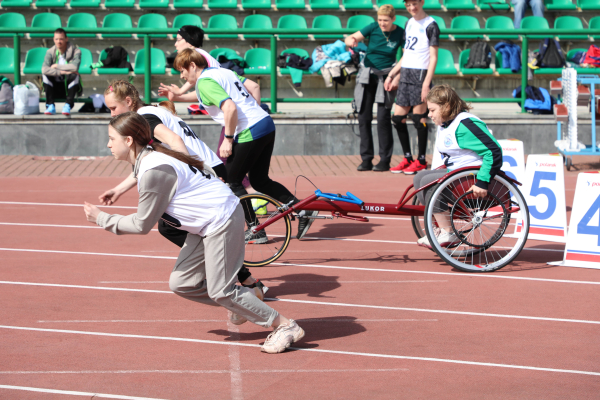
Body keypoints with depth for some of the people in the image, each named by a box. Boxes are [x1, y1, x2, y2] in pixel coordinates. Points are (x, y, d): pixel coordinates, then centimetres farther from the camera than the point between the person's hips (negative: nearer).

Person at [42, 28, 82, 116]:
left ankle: (68, 105, -27)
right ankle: (50, 106, -23)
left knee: (74, 75, -32)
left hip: (69, 86, -2)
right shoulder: (50, 52, -4)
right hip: (55, 88, 2)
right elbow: (44, 69, -22)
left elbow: (75, 67, -29)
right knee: (45, 74, -25)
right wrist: (61, 72, -30)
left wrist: (57, 66, -18)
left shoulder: (76, 51, -8)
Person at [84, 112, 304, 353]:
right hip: (206, 224, 10)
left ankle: (285, 326, 2)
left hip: (222, 220, -10)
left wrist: (102, 219, -8)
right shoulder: (148, 159, 6)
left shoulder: (154, 172, -24)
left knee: (220, 291, -8)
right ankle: (240, 305, 22)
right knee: (181, 284, 7)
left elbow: (142, 225, -16)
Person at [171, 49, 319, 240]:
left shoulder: (204, 82, -11)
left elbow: (230, 107, -23)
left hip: (249, 134, -9)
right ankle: (303, 210, 12)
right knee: (260, 181, 19)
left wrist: (228, 139, -15)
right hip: (266, 123, 9)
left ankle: (256, 230, 8)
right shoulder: (224, 71, 17)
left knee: (231, 181, 5)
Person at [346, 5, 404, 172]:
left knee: (383, 118, -9)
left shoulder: (400, 33, -6)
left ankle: (385, 160, -1)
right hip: (367, 75, 3)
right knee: (364, 117, 2)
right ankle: (366, 159, 8)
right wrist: (351, 41, -26)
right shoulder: (373, 28, -3)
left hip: (385, 77, -3)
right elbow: (351, 38, -1)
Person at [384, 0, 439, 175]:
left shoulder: (431, 25, -6)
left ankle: (421, 161, 5)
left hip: (420, 74, -7)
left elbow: (433, 57, -11)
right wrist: (393, 75, 20)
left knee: (419, 117, -5)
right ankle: (407, 158, 16)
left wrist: (427, 83, -18)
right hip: (405, 75, 8)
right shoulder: (409, 23, 16)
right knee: (398, 118, 5)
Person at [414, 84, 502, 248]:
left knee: (429, 182, -22)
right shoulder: (444, 125, 13)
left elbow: (494, 151, -27)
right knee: (419, 178, 3)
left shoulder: (465, 124, -20)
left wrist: (482, 182, -31)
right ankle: (440, 227, 3)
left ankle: (447, 233, -16)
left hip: (473, 176, -11)